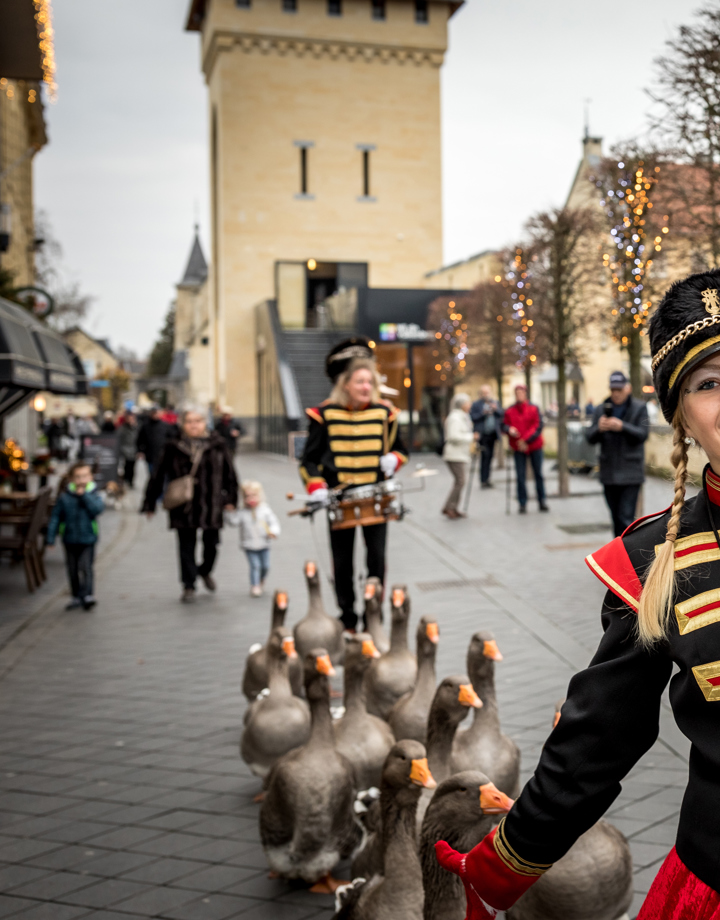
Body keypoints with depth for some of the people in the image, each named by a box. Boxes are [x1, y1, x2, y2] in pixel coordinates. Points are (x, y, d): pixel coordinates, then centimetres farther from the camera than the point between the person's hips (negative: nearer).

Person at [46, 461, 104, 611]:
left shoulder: (94, 495, -4)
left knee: (86, 567, -12)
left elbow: (97, 509, -24)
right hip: (70, 540, 3)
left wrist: (84, 495, -21)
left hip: (87, 539, -2)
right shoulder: (64, 497, -1)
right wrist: (50, 538, -1)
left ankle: (87, 595, -9)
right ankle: (76, 597, 23)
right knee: (72, 569, 11)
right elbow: (55, 517, 2)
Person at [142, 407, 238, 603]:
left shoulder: (217, 446, 1)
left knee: (211, 543, 10)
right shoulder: (173, 448, -2)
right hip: (183, 508, -1)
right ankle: (188, 586, 16)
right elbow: (158, 476, 2)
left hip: (211, 506, 1)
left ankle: (205, 571, 40)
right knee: (186, 547, 3)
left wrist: (230, 499, 9)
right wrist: (150, 504, 3)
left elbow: (229, 473, 9)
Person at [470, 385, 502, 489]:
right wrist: (483, 413, -18)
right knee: (485, 456, -12)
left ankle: (486, 478, 14)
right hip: (482, 434, -5)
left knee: (490, 456, 6)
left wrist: (496, 409, -10)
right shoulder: (476, 404, 1)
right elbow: (473, 417, -8)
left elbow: (501, 414, 8)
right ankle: (483, 480, -9)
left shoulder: (495, 402, 15)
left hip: (492, 433, 5)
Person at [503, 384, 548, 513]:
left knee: (538, 474, 8)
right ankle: (522, 503, 5)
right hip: (518, 449, 0)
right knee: (520, 476, -1)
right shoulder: (509, 411, 1)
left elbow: (538, 426, -8)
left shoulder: (534, 409, -2)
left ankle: (542, 501, 18)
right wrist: (509, 429, -21)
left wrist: (525, 440, -17)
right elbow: (504, 425, 3)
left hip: (534, 446, 0)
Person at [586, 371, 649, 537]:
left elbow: (643, 434, -9)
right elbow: (590, 437, 4)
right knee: (616, 518, 13)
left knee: (626, 518, -13)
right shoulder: (601, 409, 11)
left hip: (630, 472, -4)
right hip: (609, 472, 4)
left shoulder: (639, 408, 2)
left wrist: (623, 427, -25)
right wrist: (599, 429, -18)